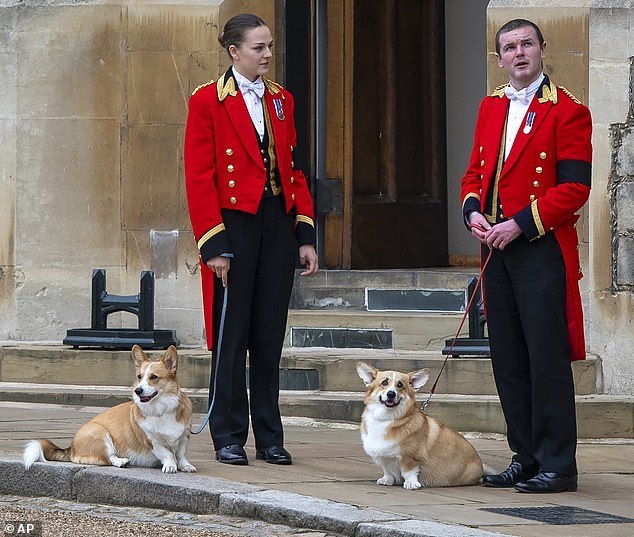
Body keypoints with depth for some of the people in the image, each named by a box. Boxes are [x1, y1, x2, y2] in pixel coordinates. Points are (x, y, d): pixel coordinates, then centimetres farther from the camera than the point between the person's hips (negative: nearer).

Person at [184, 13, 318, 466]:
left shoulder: (281, 100, 12)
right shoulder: (207, 101, -4)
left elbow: (295, 170, 14)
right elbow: (198, 178, -8)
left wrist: (306, 235, 7)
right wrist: (214, 245, -13)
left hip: (279, 225, 5)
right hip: (235, 225, -5)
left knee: (270, 335, 8)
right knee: (232, 335, 1)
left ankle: (270, 437, 14)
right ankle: (229, 439, 9)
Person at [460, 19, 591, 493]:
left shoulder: (567, 111, -6)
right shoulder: (491, 108, 15)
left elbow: (575, 187, -12)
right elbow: (475, 172, 20)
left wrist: (521, 224, -17)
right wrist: (473, 212, -1)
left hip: (542, 249, -7)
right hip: (497, 248, 7)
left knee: (547, 359, -6)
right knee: (508, 359, 9)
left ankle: (558, 466, 0)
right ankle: (525, 458, 18)